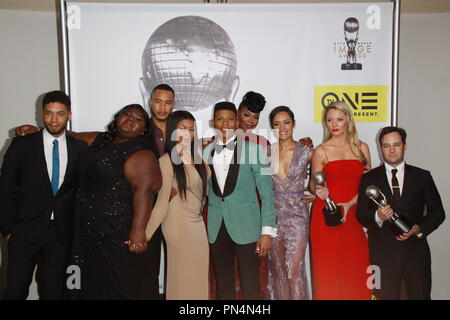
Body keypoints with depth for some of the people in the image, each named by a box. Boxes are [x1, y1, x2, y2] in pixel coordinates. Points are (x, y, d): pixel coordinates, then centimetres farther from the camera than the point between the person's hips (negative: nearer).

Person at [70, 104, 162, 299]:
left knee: (122, 287, 4)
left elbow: (144, 190, -24)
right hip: (90, 230, 7)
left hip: (121, 234, -7)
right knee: (93, 284, 17)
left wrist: (138, 230, -32)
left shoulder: (141, 153, -13)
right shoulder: (100, 140, 12)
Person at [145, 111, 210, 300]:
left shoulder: (197, 156, 6)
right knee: (182, 276, 5)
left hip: (198, 221, 6)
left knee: (200, 275, 12)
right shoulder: (167, 161, -13)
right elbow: (162, 201, -14)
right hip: (179, 222, -6)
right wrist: (146, 234, -18)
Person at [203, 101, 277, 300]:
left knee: (250, 287, 4)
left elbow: (266, 192, -3)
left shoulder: (253, 149, -2)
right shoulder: (205, 152, 8)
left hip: (246, 226, -3)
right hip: (216, 229, 3)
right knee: (223, 287, 12)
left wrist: (267, 231, -8)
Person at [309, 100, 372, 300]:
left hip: (354, 214, 2)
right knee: (328, 269, 1)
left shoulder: (362, 148, 9)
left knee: (356, 267, 3)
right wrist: (319, 191, -17)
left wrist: (350, 203, -7)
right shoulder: (321, 151, 2)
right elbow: (313, 184, 6)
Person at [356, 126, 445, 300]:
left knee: (420, 296, 9)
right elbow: (361, 214, 0)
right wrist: (377, 216, -21)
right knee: (385, 297, 6)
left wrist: (420, 229, -10)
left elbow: (437, 212, 7)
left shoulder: (422, 176, 6)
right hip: (383, 254, -1)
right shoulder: (369, 178, 4)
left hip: (416, 252, 1)